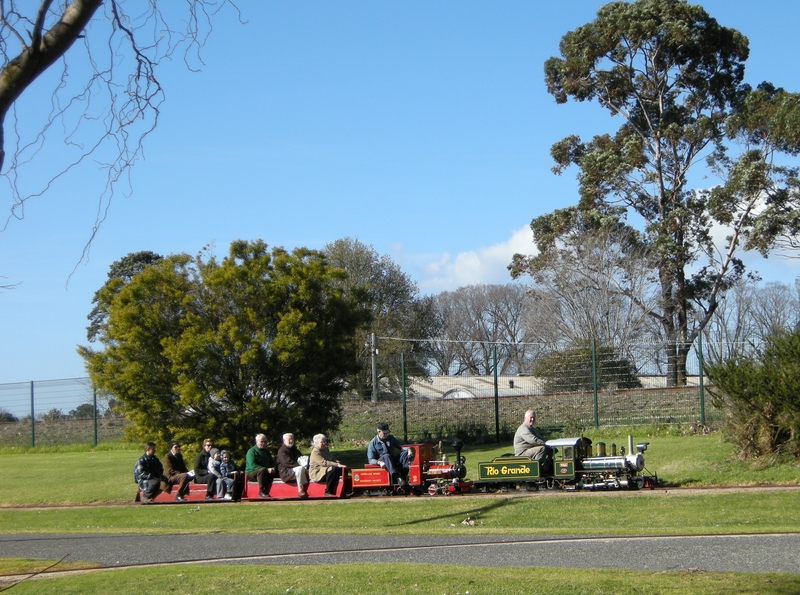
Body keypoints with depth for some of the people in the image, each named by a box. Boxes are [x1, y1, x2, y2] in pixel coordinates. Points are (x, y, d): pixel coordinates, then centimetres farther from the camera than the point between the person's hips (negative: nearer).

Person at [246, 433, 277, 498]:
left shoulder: (266, 452, 17)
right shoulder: (251, 451, -7)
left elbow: (271, 463, 15)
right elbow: (252, 466, -20)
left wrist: (273, 468, -12)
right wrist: (267, 469, -28)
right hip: (252, 474, -6)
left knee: (273, 473, -26)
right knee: (262, 470, -38)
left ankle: (266, 492, -20)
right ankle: (261, 492, -36)